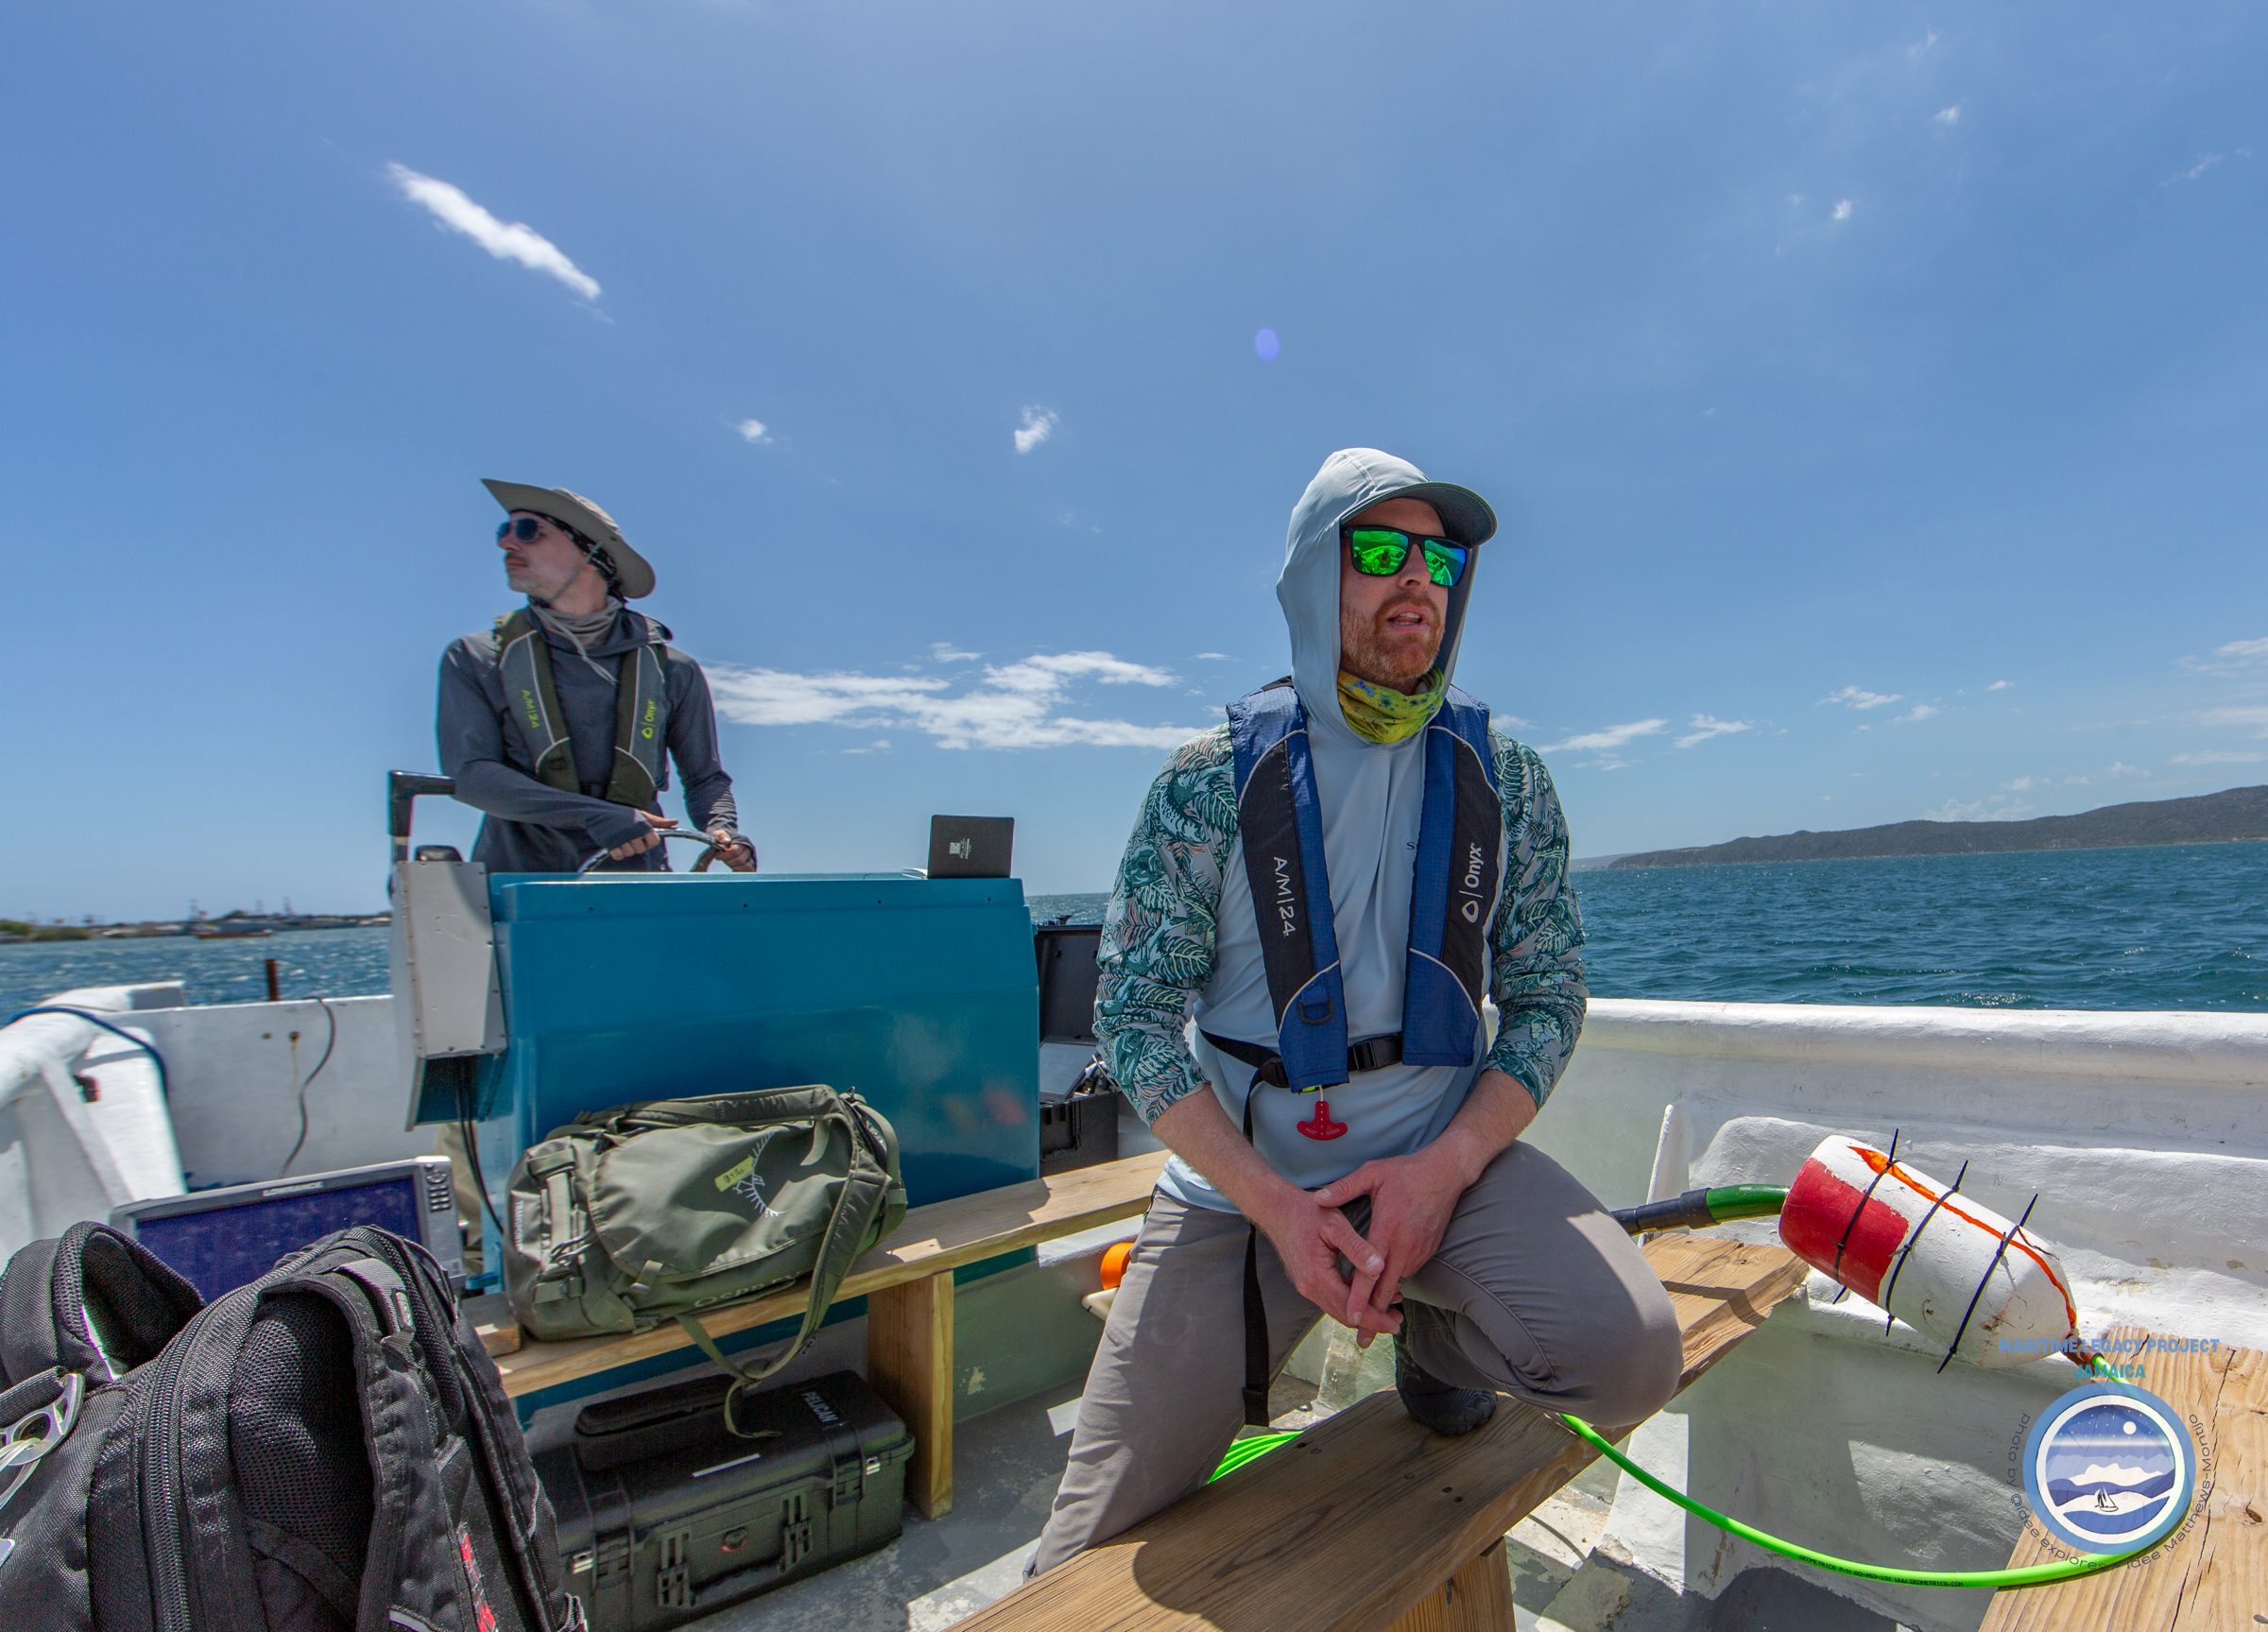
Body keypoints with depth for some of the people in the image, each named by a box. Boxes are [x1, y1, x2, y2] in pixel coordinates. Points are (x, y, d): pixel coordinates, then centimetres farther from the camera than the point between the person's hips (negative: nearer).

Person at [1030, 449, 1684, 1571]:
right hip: (1236, 1178, -1)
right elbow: (1133, 1014, -9)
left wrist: (1444, 1165, -15)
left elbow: (1547, 1000, 2)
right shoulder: (1212, 780, -9)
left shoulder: (1505, 782, 0)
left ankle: (1439, 1333, 8)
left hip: (1445, 1151, 2)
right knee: (1097, 1557, 0)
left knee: (1626, 1355, -27)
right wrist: (1274, 1204, -18)